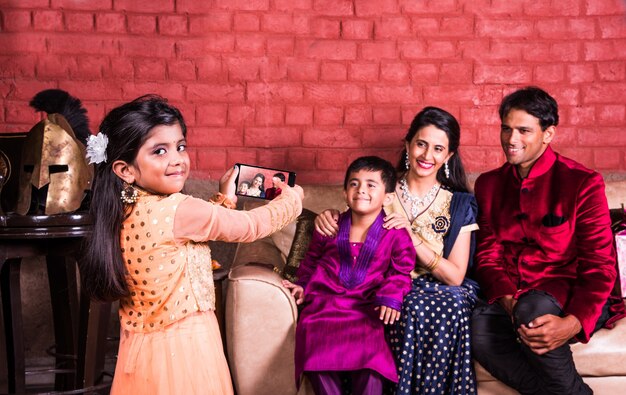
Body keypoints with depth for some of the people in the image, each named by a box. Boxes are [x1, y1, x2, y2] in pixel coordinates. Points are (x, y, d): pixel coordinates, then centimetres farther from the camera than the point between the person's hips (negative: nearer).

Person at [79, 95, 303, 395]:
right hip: (182, 349, -7)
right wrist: (291, 200, 9)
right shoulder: (179, 211, -22)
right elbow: (251, 226, -8)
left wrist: (224, 200, 19)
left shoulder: (125, 212, 0)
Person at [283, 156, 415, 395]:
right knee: (313, 331, -25)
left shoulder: (395, 234, 4)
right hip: (325, 300, 2)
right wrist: (303, 285, 11)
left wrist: (391, 297, -9)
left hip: (365, 306, -2)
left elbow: (401, 272, 7)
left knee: (369, 341, -28)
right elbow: (312, 259, 23)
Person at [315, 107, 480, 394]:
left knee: (453, 306, -34)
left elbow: (455, 276, -1)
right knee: (418, 307, -34)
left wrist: (412, 238, -14)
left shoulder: (459, 205, 8)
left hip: (442, 291, 1)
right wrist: (327, 217, -5)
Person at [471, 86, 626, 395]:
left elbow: (599, 267, -8)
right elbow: (488, 256, 8)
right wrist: (509, 301, -15)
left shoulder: (583, 183, -3)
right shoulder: (489, 184, 12)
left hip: (572, 300, -3)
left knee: (534, 308, -37)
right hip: (509, 297, 4)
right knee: (478, 327, -30)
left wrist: (572, 324, -26)